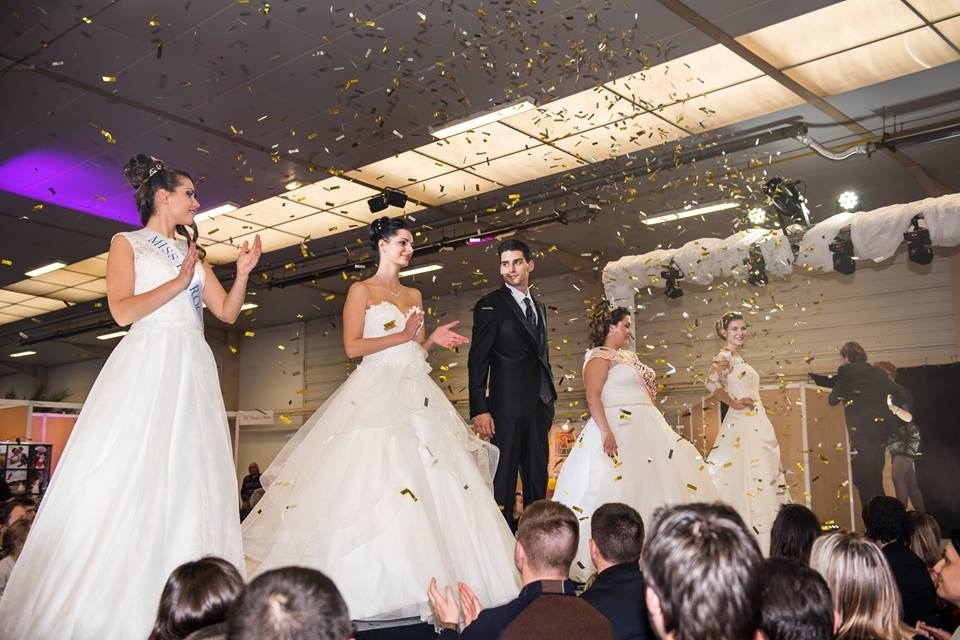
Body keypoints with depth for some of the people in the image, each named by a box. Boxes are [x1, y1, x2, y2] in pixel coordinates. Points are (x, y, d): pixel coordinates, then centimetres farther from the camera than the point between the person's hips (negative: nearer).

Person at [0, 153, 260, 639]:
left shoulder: (192, 253, 22)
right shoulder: (128, 243, 7)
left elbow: (227, 312, 15)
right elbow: (123, 310, -8)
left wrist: (242, 274, 1)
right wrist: (179, 282, -7)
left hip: (192, 370, 6)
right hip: (146, 365, -5)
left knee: (188, 480, 0)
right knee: (126, 479, -9)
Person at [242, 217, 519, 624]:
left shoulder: (414, 295, 20)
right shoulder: (361, 291, 3)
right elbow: (353, 346, -8)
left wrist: (432, 341, 0)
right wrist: (403, 336, -13)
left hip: (417, 396, 6)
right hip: (378, 393, -6)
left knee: (432, 480, -1)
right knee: (375, 480, -15)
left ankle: (428, 580, 4)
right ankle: (371, 583, -10)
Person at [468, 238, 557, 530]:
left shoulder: (539, 306, 17)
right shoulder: (490, 306, -4)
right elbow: (477, 361, -9)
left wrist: (549, 400, 15)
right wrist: (479, 409, -16)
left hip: (539, 406, 7)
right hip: (508, 406, -6)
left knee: (537, 478, 11)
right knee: (504, 477, -2)